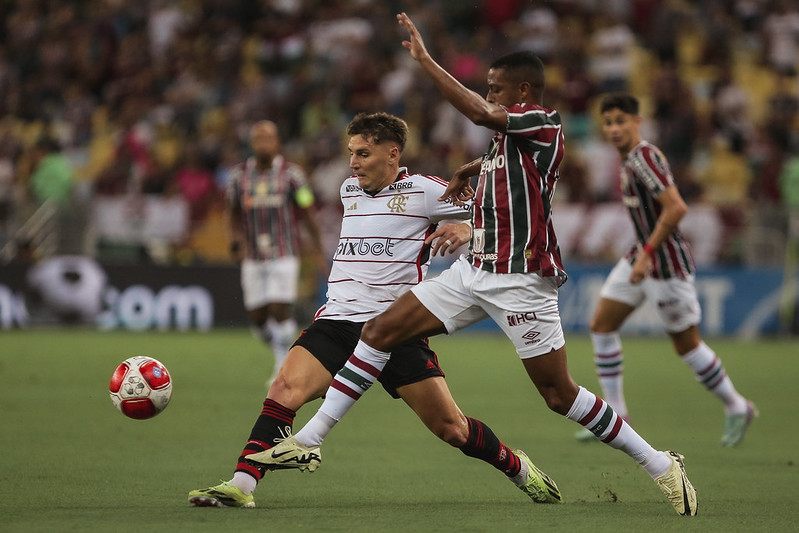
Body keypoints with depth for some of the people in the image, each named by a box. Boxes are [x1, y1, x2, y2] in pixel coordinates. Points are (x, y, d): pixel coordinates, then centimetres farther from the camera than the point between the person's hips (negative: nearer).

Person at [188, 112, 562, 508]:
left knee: (450, 427, -1)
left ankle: (518, 468, 26)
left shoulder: (422, 190, -1)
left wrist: (465, 230, -18)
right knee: (285, 390, -21)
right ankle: (240, 486, -27)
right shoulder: (348, 190, 16)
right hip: (336, 321, 4)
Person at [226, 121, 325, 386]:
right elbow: (233, 214, 16)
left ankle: (283, 367, -2)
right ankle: (281, 354, 27)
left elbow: (308, 213, 2)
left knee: (280, 309, -15)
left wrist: (318, 251, 0)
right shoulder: (239, 175, 5)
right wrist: (236, 239, -3)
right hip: (253, 259, 3)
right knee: (258, 319, 1)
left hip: (284, 255, -3)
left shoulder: (291, 173, -3)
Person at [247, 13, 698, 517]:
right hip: (476, 270, 9)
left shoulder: (545, 123, -12)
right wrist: (474, 169, 20)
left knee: (560, 395, -6)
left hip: (521, 281, -9)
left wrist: (425, 60, -26)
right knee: (379, 330, 0)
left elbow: (479, 112, -29)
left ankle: (661, 466, 9)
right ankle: (309, 441, 2)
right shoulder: (510, 132, 14)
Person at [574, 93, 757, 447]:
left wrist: (647, 254, -27)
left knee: (686, 344, 2)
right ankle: (615, 417, 6)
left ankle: (737, 408, 21)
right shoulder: (629, 158, 8)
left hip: (667, 264, -10)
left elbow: (676, 208, -30)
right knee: (601, 326, 3)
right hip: (643, 257, 10)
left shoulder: (644, 157, -21)